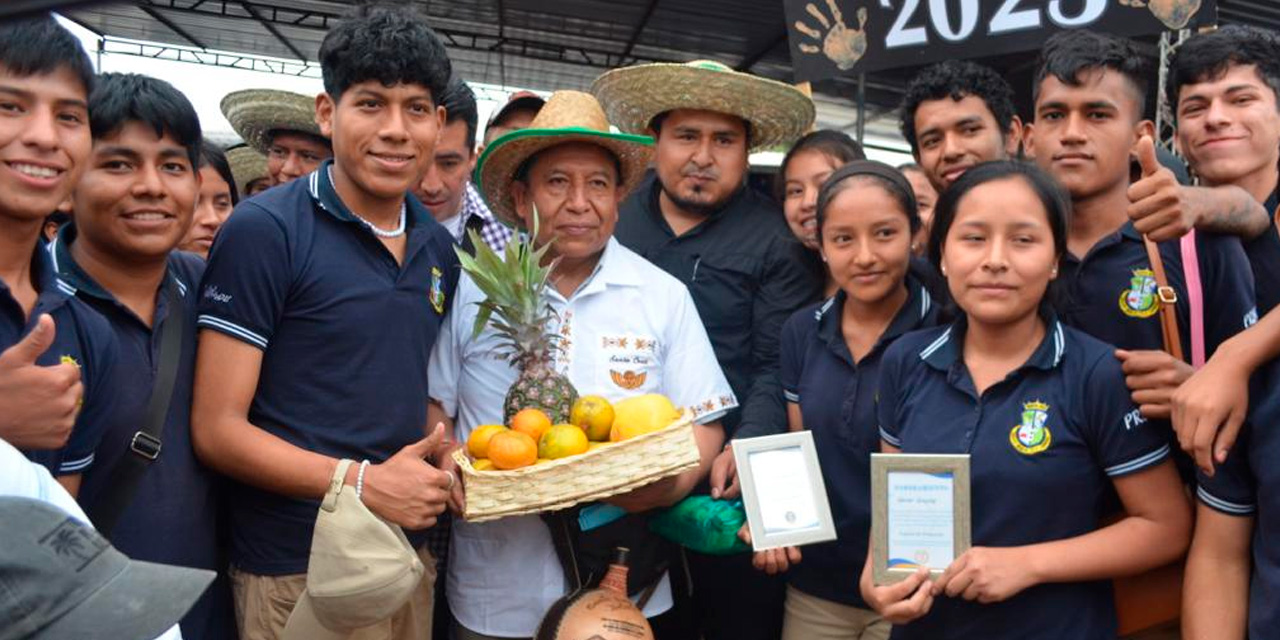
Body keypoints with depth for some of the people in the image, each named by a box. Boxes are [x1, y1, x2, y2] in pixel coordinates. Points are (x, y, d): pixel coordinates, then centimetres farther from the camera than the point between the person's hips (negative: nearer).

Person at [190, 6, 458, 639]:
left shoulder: (438, 247, 5)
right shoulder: (264, 231, -13)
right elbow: (217, 429, -14)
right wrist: (365, 484, -21)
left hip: (410, 552, 6)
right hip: (294, 567, -5)